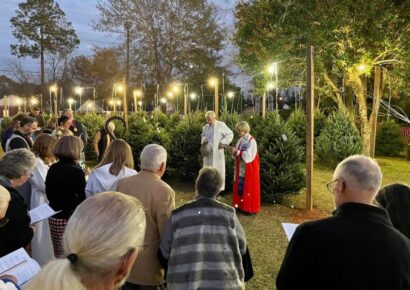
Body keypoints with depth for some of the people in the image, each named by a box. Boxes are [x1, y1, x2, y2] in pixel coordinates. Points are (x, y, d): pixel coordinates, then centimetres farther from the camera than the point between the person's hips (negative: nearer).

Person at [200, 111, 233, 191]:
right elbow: (203, 135, 24)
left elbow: (230, 134, -6)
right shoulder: (206, 126, 9)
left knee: (218, 169, -1)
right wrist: (203, 140, 3)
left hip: (217, 152, -5)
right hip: (208, 152, 5)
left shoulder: (221, 125, -7)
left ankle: (219, 187, 9)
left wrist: (223, 143, -13)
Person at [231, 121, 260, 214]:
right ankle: (241, 205, 25)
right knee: (240, 186, 13)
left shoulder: (251, 141, -18)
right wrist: (234, 151, -9)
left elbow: (248, 156, -24)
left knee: (249, 188, 1)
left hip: (249, 169, -8)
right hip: (241, 168, 8)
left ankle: (251, 208, 12)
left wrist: (237, 152, -20)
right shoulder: (241, 140, 6)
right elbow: (238, 152, 11)